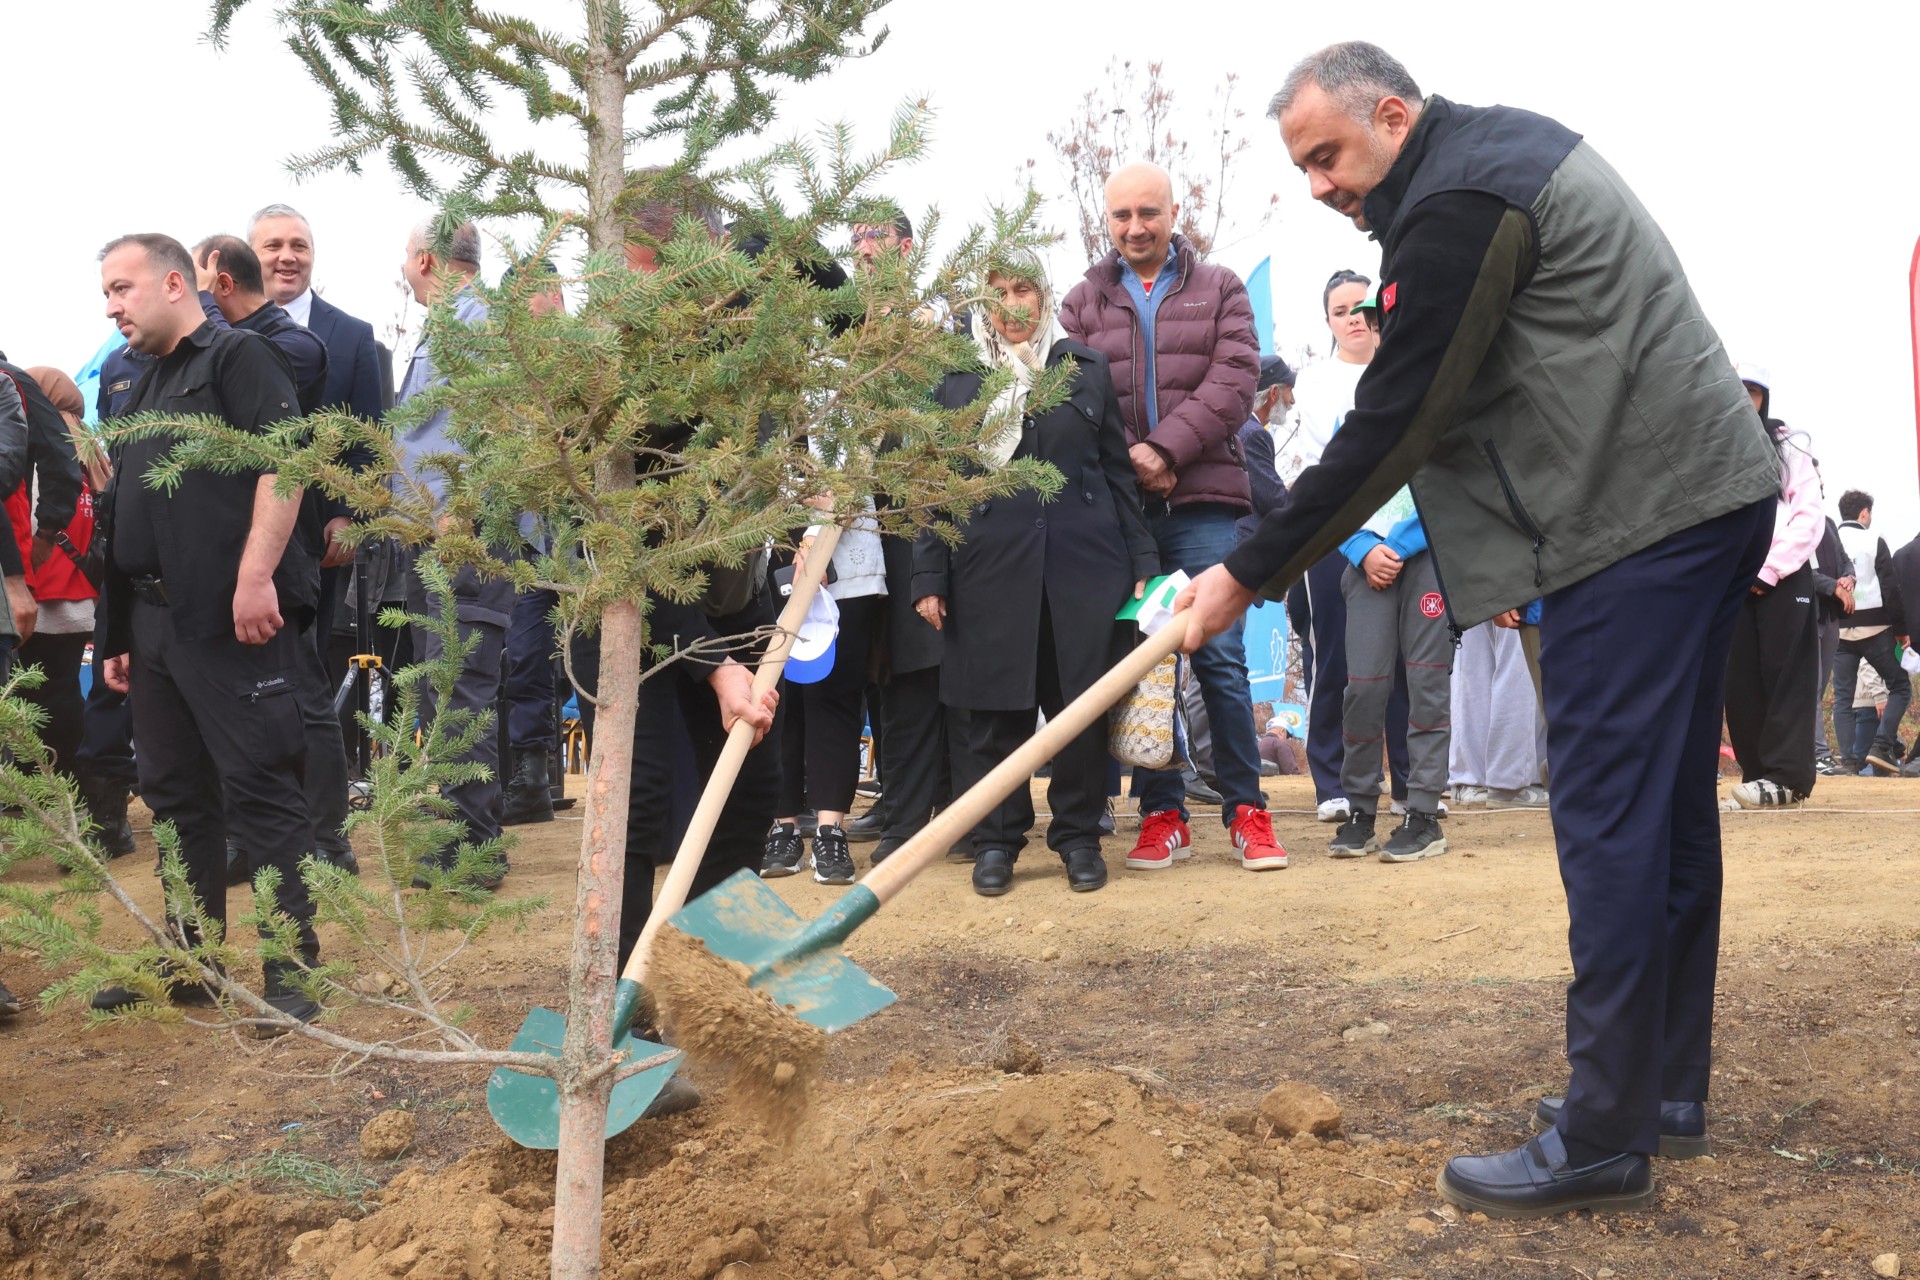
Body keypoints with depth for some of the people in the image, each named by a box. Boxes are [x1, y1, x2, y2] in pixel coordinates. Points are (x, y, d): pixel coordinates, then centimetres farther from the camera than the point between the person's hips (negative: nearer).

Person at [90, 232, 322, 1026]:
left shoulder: (235, 357, -2)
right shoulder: (144, 391, 24)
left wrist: (256, 575, -24)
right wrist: (120, 633, 21)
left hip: (231, 621, -9)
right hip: (154, 623, 9)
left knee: (259, 792, -6)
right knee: (176, 797, 13)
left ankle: (292, 971, -1)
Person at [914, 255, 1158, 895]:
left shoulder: (1087, 368, 12)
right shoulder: (955, 378, 9)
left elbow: (1119, 470, 12)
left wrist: (1144, 562, 6)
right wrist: (929, 577, 1)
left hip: (1085, 563, 1)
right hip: (989, 568, 0)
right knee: (995, 709, 2)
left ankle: (1079, 835, 15)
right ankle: (996, 839, 15)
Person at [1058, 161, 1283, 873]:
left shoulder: (1219, 290, 11)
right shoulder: (1083, 303, 13)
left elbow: (1235, 380, -3)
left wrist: (1165, 448, -14)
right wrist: (1124, 460, -13)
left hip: (1202, 502, -1)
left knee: (1221, 657, -3)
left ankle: (1246, 810, 7)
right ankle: (1162, 815, 12)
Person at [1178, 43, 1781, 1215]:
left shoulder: (1457, 207, -14)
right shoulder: (1508, 148, 18)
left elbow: (1388, 427, -15)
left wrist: (1250, 575, -9)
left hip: (1644, 519, -11)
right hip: (1710, 492, 11)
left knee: (1610, 816, -9)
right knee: (1669, 803, 13)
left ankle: (1605, 1142, -4)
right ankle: (1667, 1085, 23)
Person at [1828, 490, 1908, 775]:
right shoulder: (1874, 542, -4)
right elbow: (1891, 589, -6)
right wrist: (1901, 629, -1)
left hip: (1839, 631, 3)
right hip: (1873, 628, -3)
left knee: (1842, 697, 4)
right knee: (1900, 687, 9)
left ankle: (1849, 760, -2)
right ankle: (1881, 747, -5)